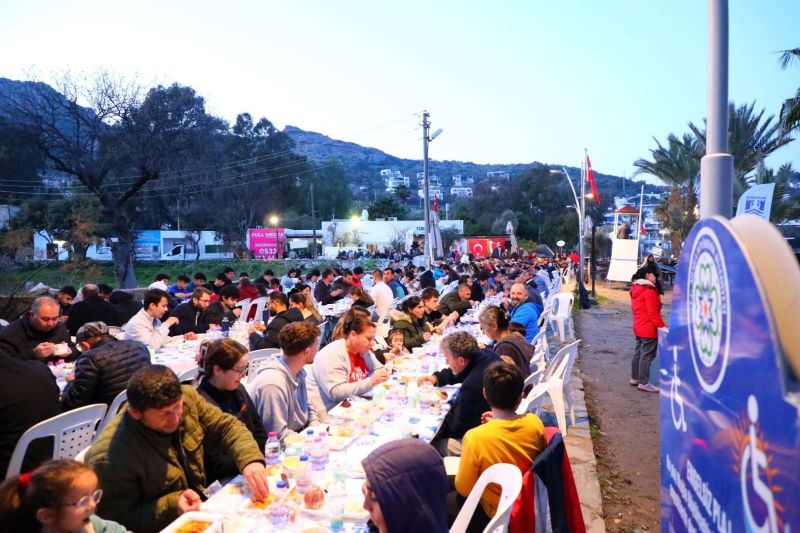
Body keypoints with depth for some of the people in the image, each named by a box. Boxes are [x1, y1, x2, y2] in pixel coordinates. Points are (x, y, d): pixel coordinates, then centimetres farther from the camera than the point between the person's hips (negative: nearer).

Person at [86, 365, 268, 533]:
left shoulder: (187, 397, -12)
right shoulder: (109, 458, -25)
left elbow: (227, 425, -4)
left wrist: (251, 460, -21)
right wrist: (171, 506, -27)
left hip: (203, 506, 6)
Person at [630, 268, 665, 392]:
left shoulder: (635, 290, 12)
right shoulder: (649, 291, -17)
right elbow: (653, 313, -20)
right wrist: (662, 326, -16)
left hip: (639, 327, 10)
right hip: (649, 329, -10)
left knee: (638, 353, 16)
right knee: (647, 356, -4)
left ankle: (635, 378, 25)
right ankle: (643, 383, -1)